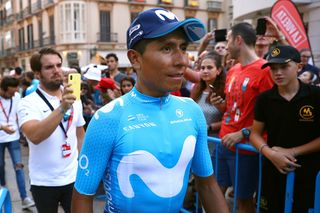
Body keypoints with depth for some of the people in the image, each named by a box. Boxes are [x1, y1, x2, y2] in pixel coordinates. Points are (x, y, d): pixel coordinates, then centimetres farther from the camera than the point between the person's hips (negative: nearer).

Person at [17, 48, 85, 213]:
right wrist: (62, 108, -40)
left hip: (73, 177, 3)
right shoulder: (28, 103, -13)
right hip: (44, 182, -3)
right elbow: (35, 136, -31)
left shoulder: (74, 100, 3)